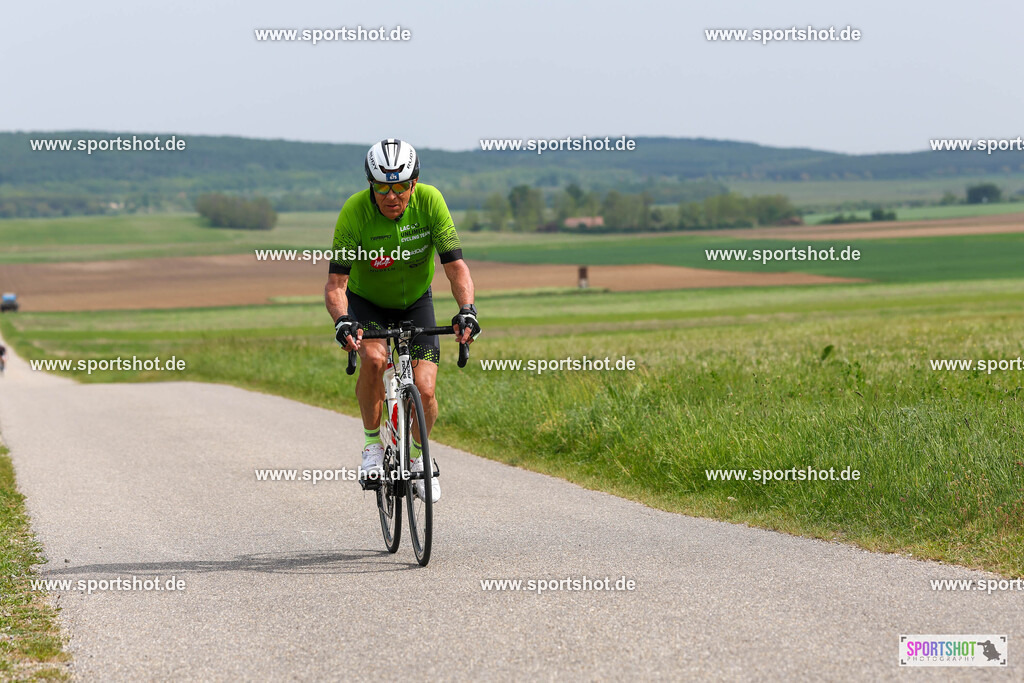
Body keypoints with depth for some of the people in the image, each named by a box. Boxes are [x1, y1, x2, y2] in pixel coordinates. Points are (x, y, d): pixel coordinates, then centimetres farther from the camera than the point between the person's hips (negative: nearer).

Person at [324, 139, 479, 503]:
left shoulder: (429, 201, -25)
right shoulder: (355, 211, -28)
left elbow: (455, 265, -24)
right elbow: (335, 282, -28)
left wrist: (466, 310, -41)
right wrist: (342, 321, -47)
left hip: (415, 301, 1)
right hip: (367, 302, -1)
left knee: (423, 390, -13)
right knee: (373, 358, -32)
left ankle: (417, 454, 18)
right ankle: (372, 445, -9)